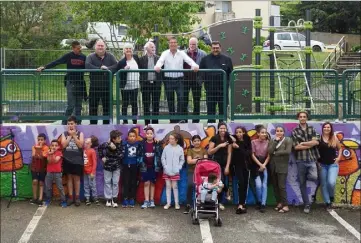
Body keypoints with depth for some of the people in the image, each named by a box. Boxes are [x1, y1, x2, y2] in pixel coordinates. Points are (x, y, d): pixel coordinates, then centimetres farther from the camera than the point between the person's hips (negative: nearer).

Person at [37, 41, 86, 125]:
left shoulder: (83, 57, 7)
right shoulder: (68, 56, -2)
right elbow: (56, 62, -7)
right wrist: (44, 67, -16)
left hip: (80, 83, 3)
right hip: (71, 83, -3)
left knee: (78, 106, 8)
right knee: (70, 105, -6)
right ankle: (64, 123, 4)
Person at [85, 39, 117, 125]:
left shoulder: (110, 56, 6)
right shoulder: (91, 56, 1)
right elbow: (87, 66, -18)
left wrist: (107, 68, -23)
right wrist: (99, 68, -23)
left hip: (107, 87, 1)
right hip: (94, 87, -1)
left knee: (107, 107, 7)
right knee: (93, 107, 4)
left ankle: (106, 124, 18)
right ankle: (93, 124, 13)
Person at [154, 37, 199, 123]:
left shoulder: (181, 53, 5)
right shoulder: (165, 53, 4)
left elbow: (189, 60, -8)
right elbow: (160, 61, -12)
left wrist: (194, 66, -29)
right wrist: (157, 66, -35)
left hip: (179, 79, 0)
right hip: (168, 79, 1)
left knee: (181, 99, -12)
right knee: (170, 100, 6)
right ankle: (173, 120, 15)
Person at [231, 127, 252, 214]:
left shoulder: (247, 141, 1)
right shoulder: (235, 141, -2)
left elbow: (248, 153, -9)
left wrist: (238, 147, -17)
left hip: (246, 165, 3)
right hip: (238, 165, -3)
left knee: (245, 184, 3)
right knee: (241, 183, -15)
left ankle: (243, 203, 14)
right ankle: (240, 204, -18)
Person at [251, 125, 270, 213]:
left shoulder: (267, 142, 3)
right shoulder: (254, 142, -1)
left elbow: (268, 155, 3)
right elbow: (253, 155, -2)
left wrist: (264, 165, -8)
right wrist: (260, 165, -8)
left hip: (265, 165, 1)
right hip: (256, 165, -1)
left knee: (264, 185, -5)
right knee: (258, 185, -11)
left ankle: (263, 205, -4)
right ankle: (259, 202, 10)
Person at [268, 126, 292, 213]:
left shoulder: (288, 140, -1)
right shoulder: (272, 141, 11)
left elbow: (288, 151, -15)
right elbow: (269, 151, -4)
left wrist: (275, 153, -6)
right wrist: (275, 141, -8)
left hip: (282, 166, -5)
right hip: (273, 166, 5)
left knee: (281, 186, -10)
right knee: (275, 186, 7)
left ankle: (285, 205, -7)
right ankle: (279, 203, 18)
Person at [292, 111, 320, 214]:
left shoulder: (312, 129, 9)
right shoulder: (294, 131, 5)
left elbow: (316, 142, -6)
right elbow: (296, 147, -7)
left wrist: (303, 143, -8)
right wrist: (310, 145, -7)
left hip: (312, 159, 0)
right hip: (301, 160, 0)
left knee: (314, 177, -23)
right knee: (302, 183, 3)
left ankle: (307, 175, 13)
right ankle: (307, 204, 14)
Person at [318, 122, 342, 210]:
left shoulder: (334, 138, 1)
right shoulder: (319, 138, -4)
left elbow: (340, 148, 15)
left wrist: (339, 157, 3)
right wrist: (316, 160, -9)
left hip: (333, 164, -1)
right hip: (322, 165, 1)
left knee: (331, 182, -18)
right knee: (323, 185, 5)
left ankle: (331, 196, 12)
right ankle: (328, 202, 19)